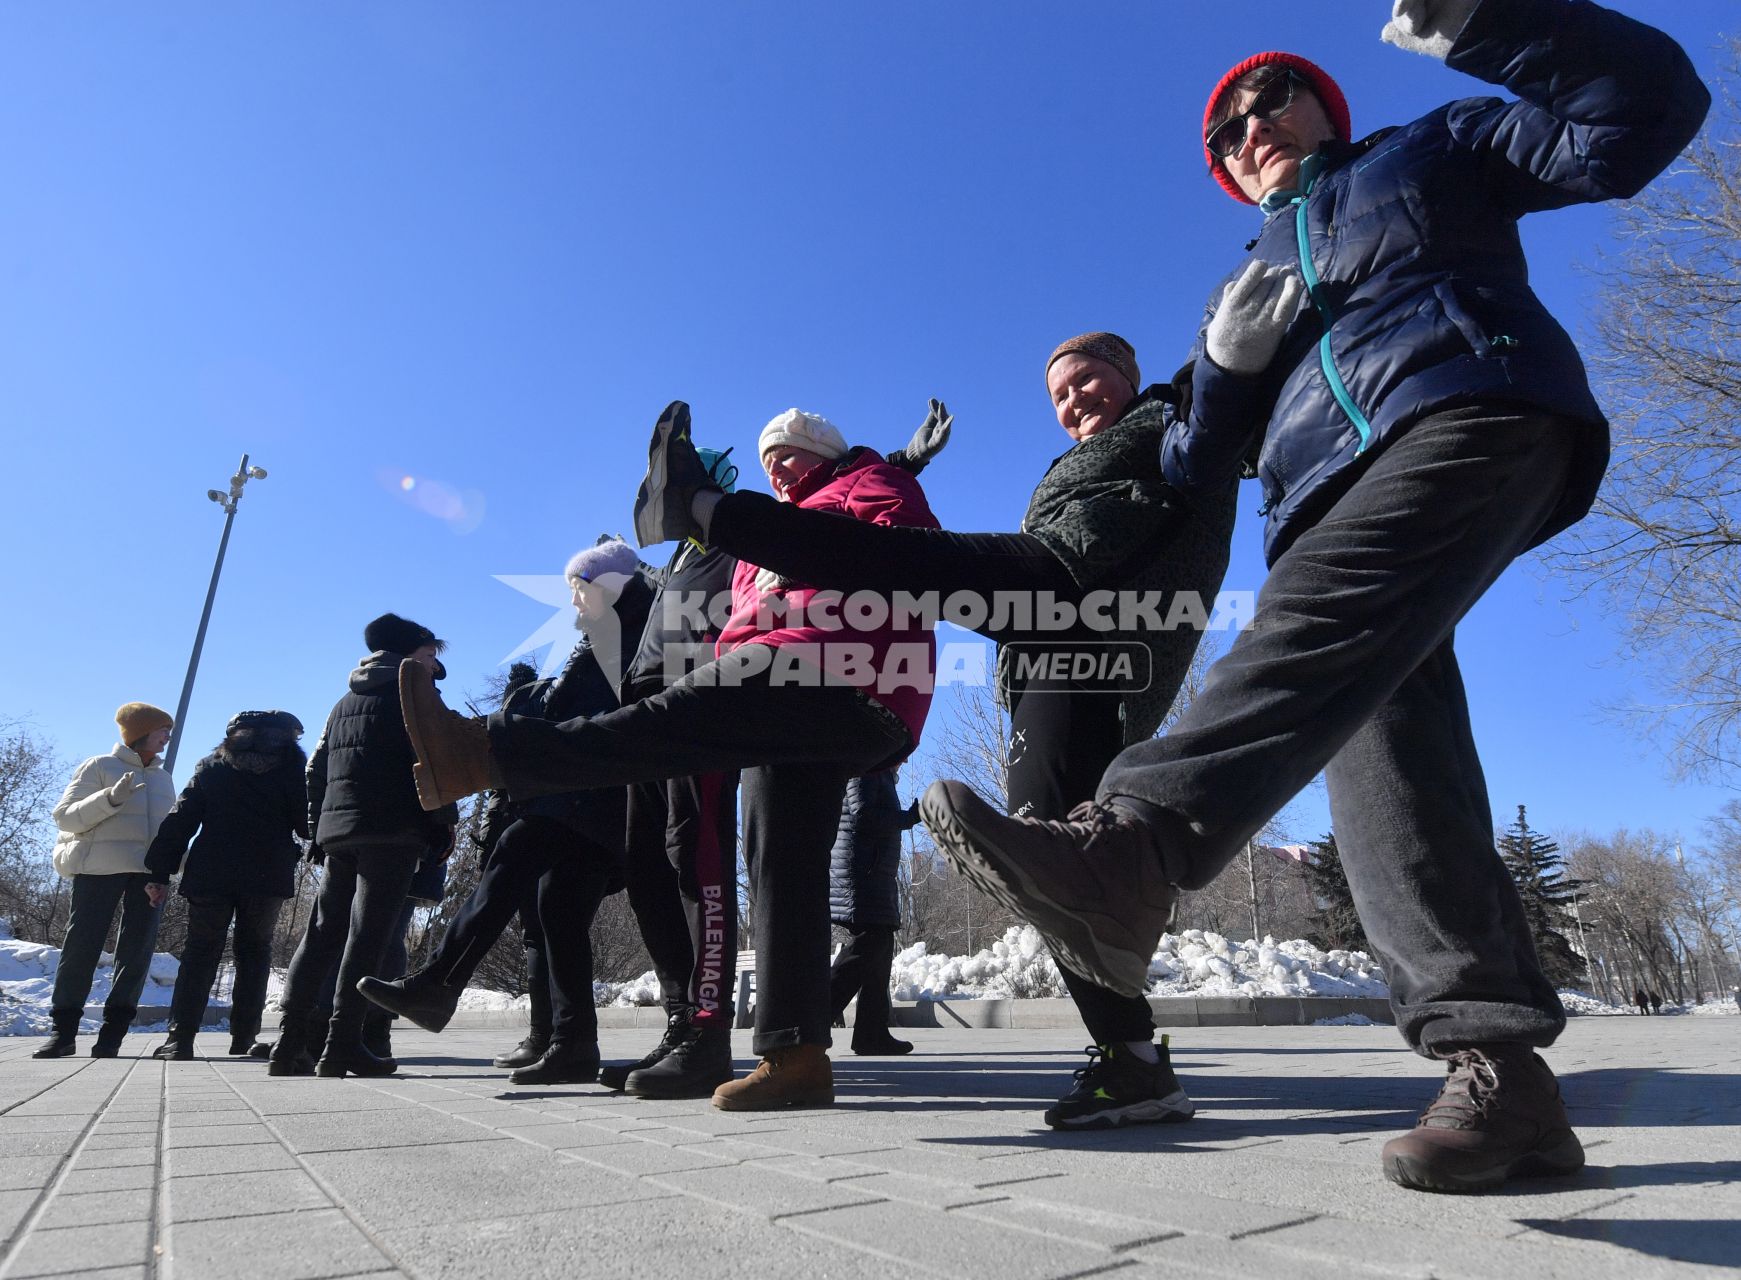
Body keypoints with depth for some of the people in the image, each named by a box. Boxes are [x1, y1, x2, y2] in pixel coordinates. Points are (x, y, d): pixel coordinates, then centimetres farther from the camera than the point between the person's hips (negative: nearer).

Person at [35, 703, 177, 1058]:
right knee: (82, 945, -4)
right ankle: (63, 1030, 8)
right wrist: (111, 798, -18)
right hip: (100, 865, -4)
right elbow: (65, 816, -3)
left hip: (150, 869, 4)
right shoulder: (99, 767, 6)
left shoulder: (163, 777, 21)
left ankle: (113, 1030, 4)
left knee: (137, 950, -1)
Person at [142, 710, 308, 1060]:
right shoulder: (291, 765, 6)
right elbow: (306, 821, -1)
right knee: (254, 951, 9)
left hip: (211, 875, 2)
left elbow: (179, 821, 9)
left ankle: (180, 1038, 0)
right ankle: (244, 1038, 6)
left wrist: (159, 873, 9)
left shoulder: (211, 766, 15)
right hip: (268, 875, -2)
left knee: (200, 952, 9)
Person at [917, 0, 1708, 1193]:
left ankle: (1129, 849, -54)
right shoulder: (1250, 284, 34)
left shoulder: (1437, 150, 27)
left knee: (1322, 618, -34)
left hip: (1475, 416, -4)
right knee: (1376, 731, -17)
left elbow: (1647, 114, 12)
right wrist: (1228, 362, 1)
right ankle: (1498, 1070, -18)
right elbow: (1195, 467, 21)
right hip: (1335, 499, 4)